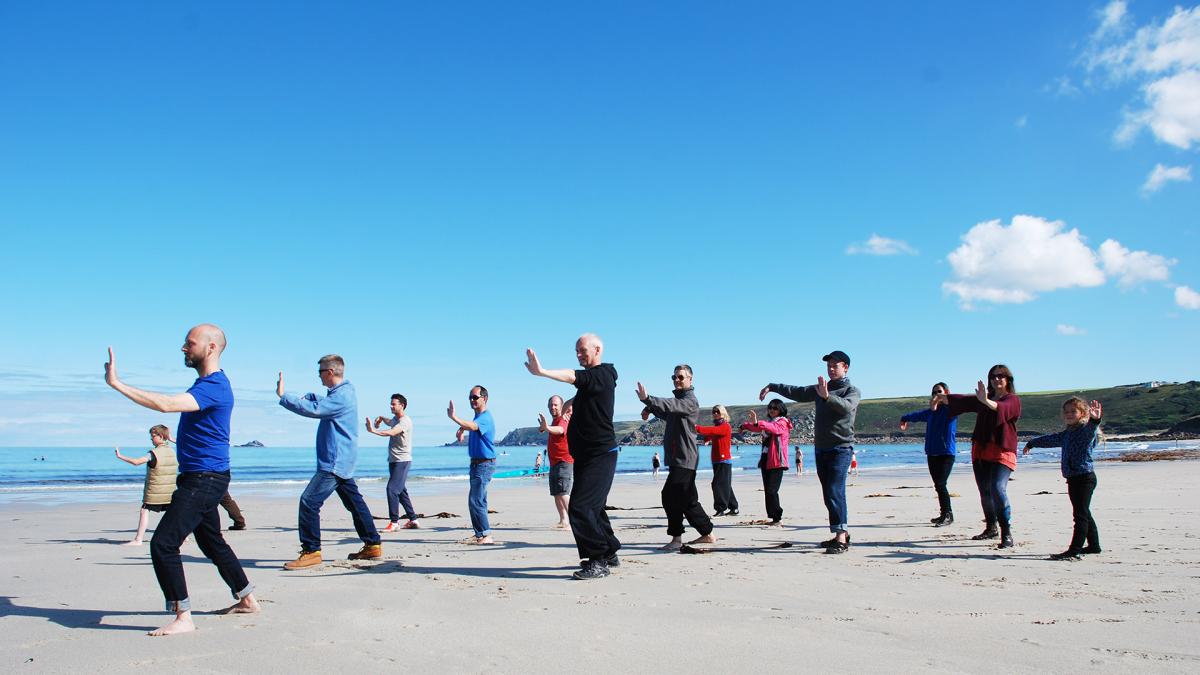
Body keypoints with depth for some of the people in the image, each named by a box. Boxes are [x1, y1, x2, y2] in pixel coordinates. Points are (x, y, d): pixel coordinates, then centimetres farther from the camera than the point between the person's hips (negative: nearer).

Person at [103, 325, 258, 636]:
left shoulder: (214, 386, -21)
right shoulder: (207, 383, 14)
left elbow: (165, 404, -34)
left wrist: (116, 383, -30)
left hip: (205, 479, -11)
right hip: (200, 478, 11)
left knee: (163, 544, -13)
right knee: (212, 543, 21)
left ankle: (183, 618, -8)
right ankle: (247, 600, 32)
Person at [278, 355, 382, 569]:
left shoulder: (341, 396, -18)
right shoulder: (344, 392, 16)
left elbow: (313, 409, -27)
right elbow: (322, 403, 32)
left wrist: (283, 396, -20)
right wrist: (309, 396, 10)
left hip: (334, 462, -11)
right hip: (342, 462, 11)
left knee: (309, 502, -12)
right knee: (354, 503, 14)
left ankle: (311, 551, -9)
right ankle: (373, 545, 20)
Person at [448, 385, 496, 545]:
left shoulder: (485, 418, -16)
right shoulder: (477, 417, 15)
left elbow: (472, 426, -37)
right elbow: (469, 426, 37)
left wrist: (454, 417, -46)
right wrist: (462, 429, 15)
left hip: (485, 464, -10)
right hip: (476, 463, 10)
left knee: (475, 500, -14)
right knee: (478, 500, 14)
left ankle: (486, 535, -11)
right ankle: (480, 534, 22)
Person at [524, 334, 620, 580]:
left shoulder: (603, 375, -13)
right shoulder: (589, 379, 16)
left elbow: (573, 377, -32)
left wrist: (542, 372, -43)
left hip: (600, 455, -10)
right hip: (586, 456, 10)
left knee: (580, 507, -16)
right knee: (592, 508, 17)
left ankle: (598, 561, -9)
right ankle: (609, 555, 30)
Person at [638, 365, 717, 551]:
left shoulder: (690, 401, -11)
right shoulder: (678, 398, 20)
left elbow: (670, 405, -31)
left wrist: (647, 399, -45)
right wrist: (650, 408, 8)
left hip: (684, 458, -10)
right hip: (678, 458, 10)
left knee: (671, 496, -15)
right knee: (688, 499, 15)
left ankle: (676, 538, -13)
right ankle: (707, 534, 24)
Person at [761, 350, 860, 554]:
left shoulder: (852, 391, -3)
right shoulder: (821, 388, 17)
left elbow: (846, 406, -25)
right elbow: (797, 393, 27)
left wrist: (827, 397, -41)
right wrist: (773, 387, 25)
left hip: (841, 449, -7)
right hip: (821, 447, 7)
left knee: (835, 492, -18)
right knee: (829, 494, 7)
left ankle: (841, 538, -21)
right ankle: (841, 534, 14)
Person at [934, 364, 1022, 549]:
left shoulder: (1013, 400, -2)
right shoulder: (983, 399, 22)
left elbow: (1002, 409, -23)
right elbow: (963, 401, 18)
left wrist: (985, 401, -41)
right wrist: (944, 398, 5)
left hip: (1002, 452, -7)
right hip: (980, 451, 7)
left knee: (998, 488, -22)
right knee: (984, 492, 11)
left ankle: (1007, 534, -20)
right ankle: (991, 528, 27)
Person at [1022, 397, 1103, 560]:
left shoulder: (1087, 429, -9)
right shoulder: (1067, 434, 17)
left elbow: (1091, 429, -34)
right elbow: (1050, 439, 34)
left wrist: (1094, 419, -57)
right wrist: (1032, 443, 48)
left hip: (1085, 477, -9)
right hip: (1073, 478, 9)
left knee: (1080, 514, -10)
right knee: (1084, 514, 18)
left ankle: (1074, 550, -13)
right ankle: (1094, 545, 31)